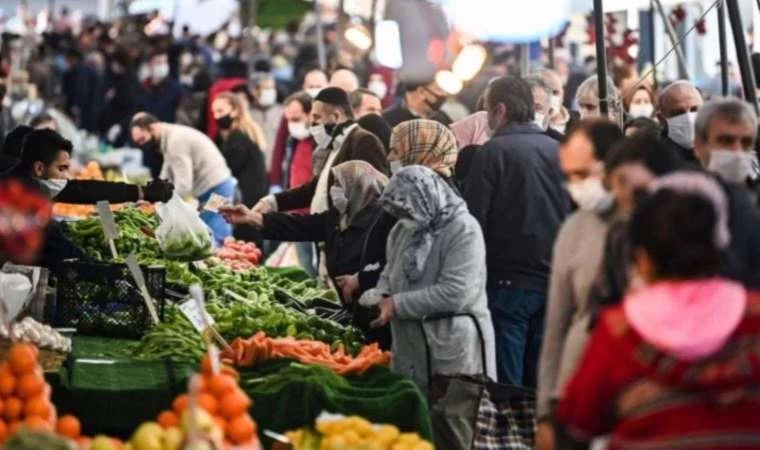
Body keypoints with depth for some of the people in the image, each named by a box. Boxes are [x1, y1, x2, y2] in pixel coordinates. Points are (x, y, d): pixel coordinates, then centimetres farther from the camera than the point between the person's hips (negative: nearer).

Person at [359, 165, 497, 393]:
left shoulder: (463, 230, -14)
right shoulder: (403, 230, 11)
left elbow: (455, 294, -22)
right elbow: (391, 271, 23)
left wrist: (398, 305, -18)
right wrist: (382, 295, -1)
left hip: (453, 350, -8)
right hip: (411, 347, 8)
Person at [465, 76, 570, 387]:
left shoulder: (493, 152, -9)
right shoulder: (557, 150, 7)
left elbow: (475, 219, -10)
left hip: (509, 282, -5)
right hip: (553, 280, 5)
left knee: (507, 385, -2)